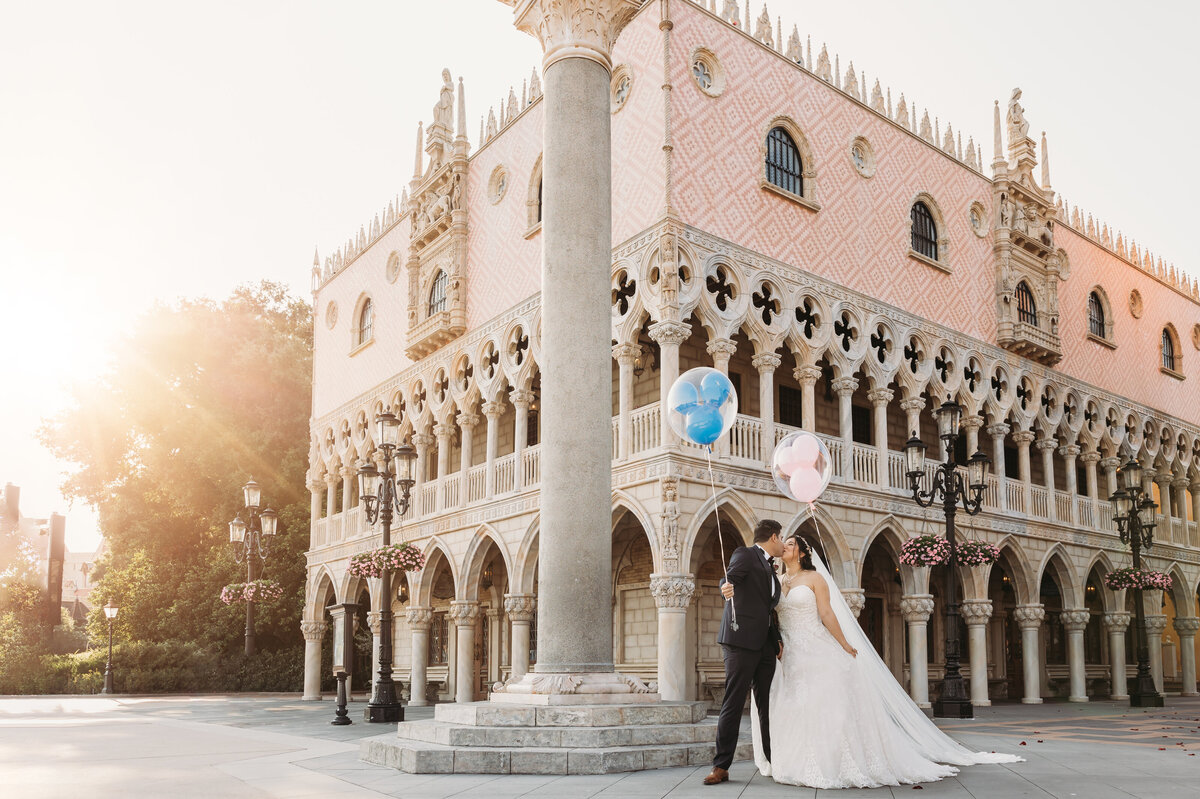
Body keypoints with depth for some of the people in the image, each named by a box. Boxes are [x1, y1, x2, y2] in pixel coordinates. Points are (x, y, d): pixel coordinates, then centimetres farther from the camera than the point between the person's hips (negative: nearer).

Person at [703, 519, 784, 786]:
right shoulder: (744, 554, -2)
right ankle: (721, 766, -1)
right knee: (733, 704, -5)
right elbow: (729, 580, -20)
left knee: (768, 705, 9)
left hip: (765, 644, 8)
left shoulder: (771, 569, 23)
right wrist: (728, 585, -43)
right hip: (742, 641, -7)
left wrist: (777, 640, 11)